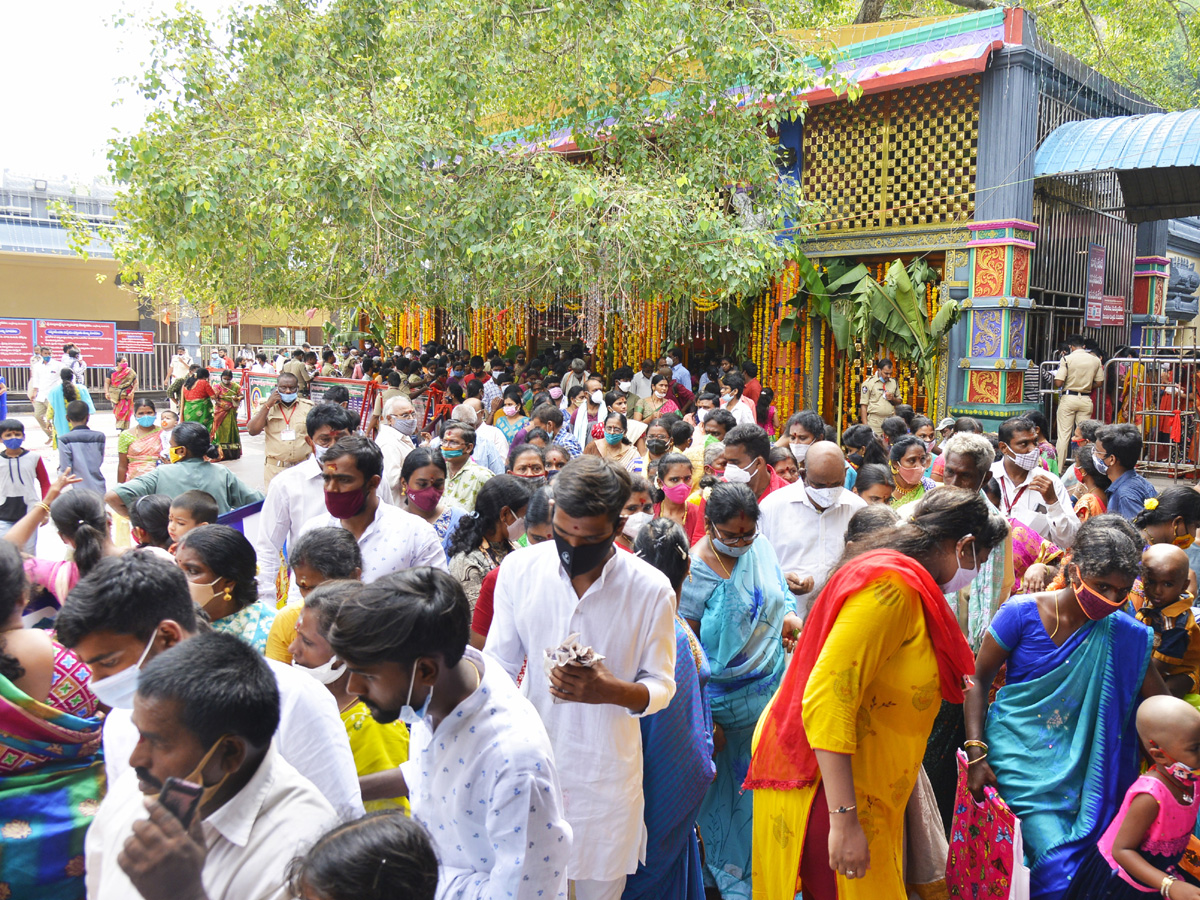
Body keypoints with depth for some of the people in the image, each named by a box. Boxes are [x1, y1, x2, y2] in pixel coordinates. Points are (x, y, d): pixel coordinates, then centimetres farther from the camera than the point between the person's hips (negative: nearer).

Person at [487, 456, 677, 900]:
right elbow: (497, 666, 1)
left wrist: (613, 691, -24)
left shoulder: (651, 589, -13)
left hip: (606, 775, -1)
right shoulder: (518, 569, -8)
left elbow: (661, 686, -3)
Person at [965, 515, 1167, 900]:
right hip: (1020, 753, -4)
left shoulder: (1124, 634, -3)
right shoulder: (1023, 612, -12)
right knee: (1058, 864, -16)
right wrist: (976, 753, -12)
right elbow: (977, 680, -6)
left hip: (1077, 765, 4)